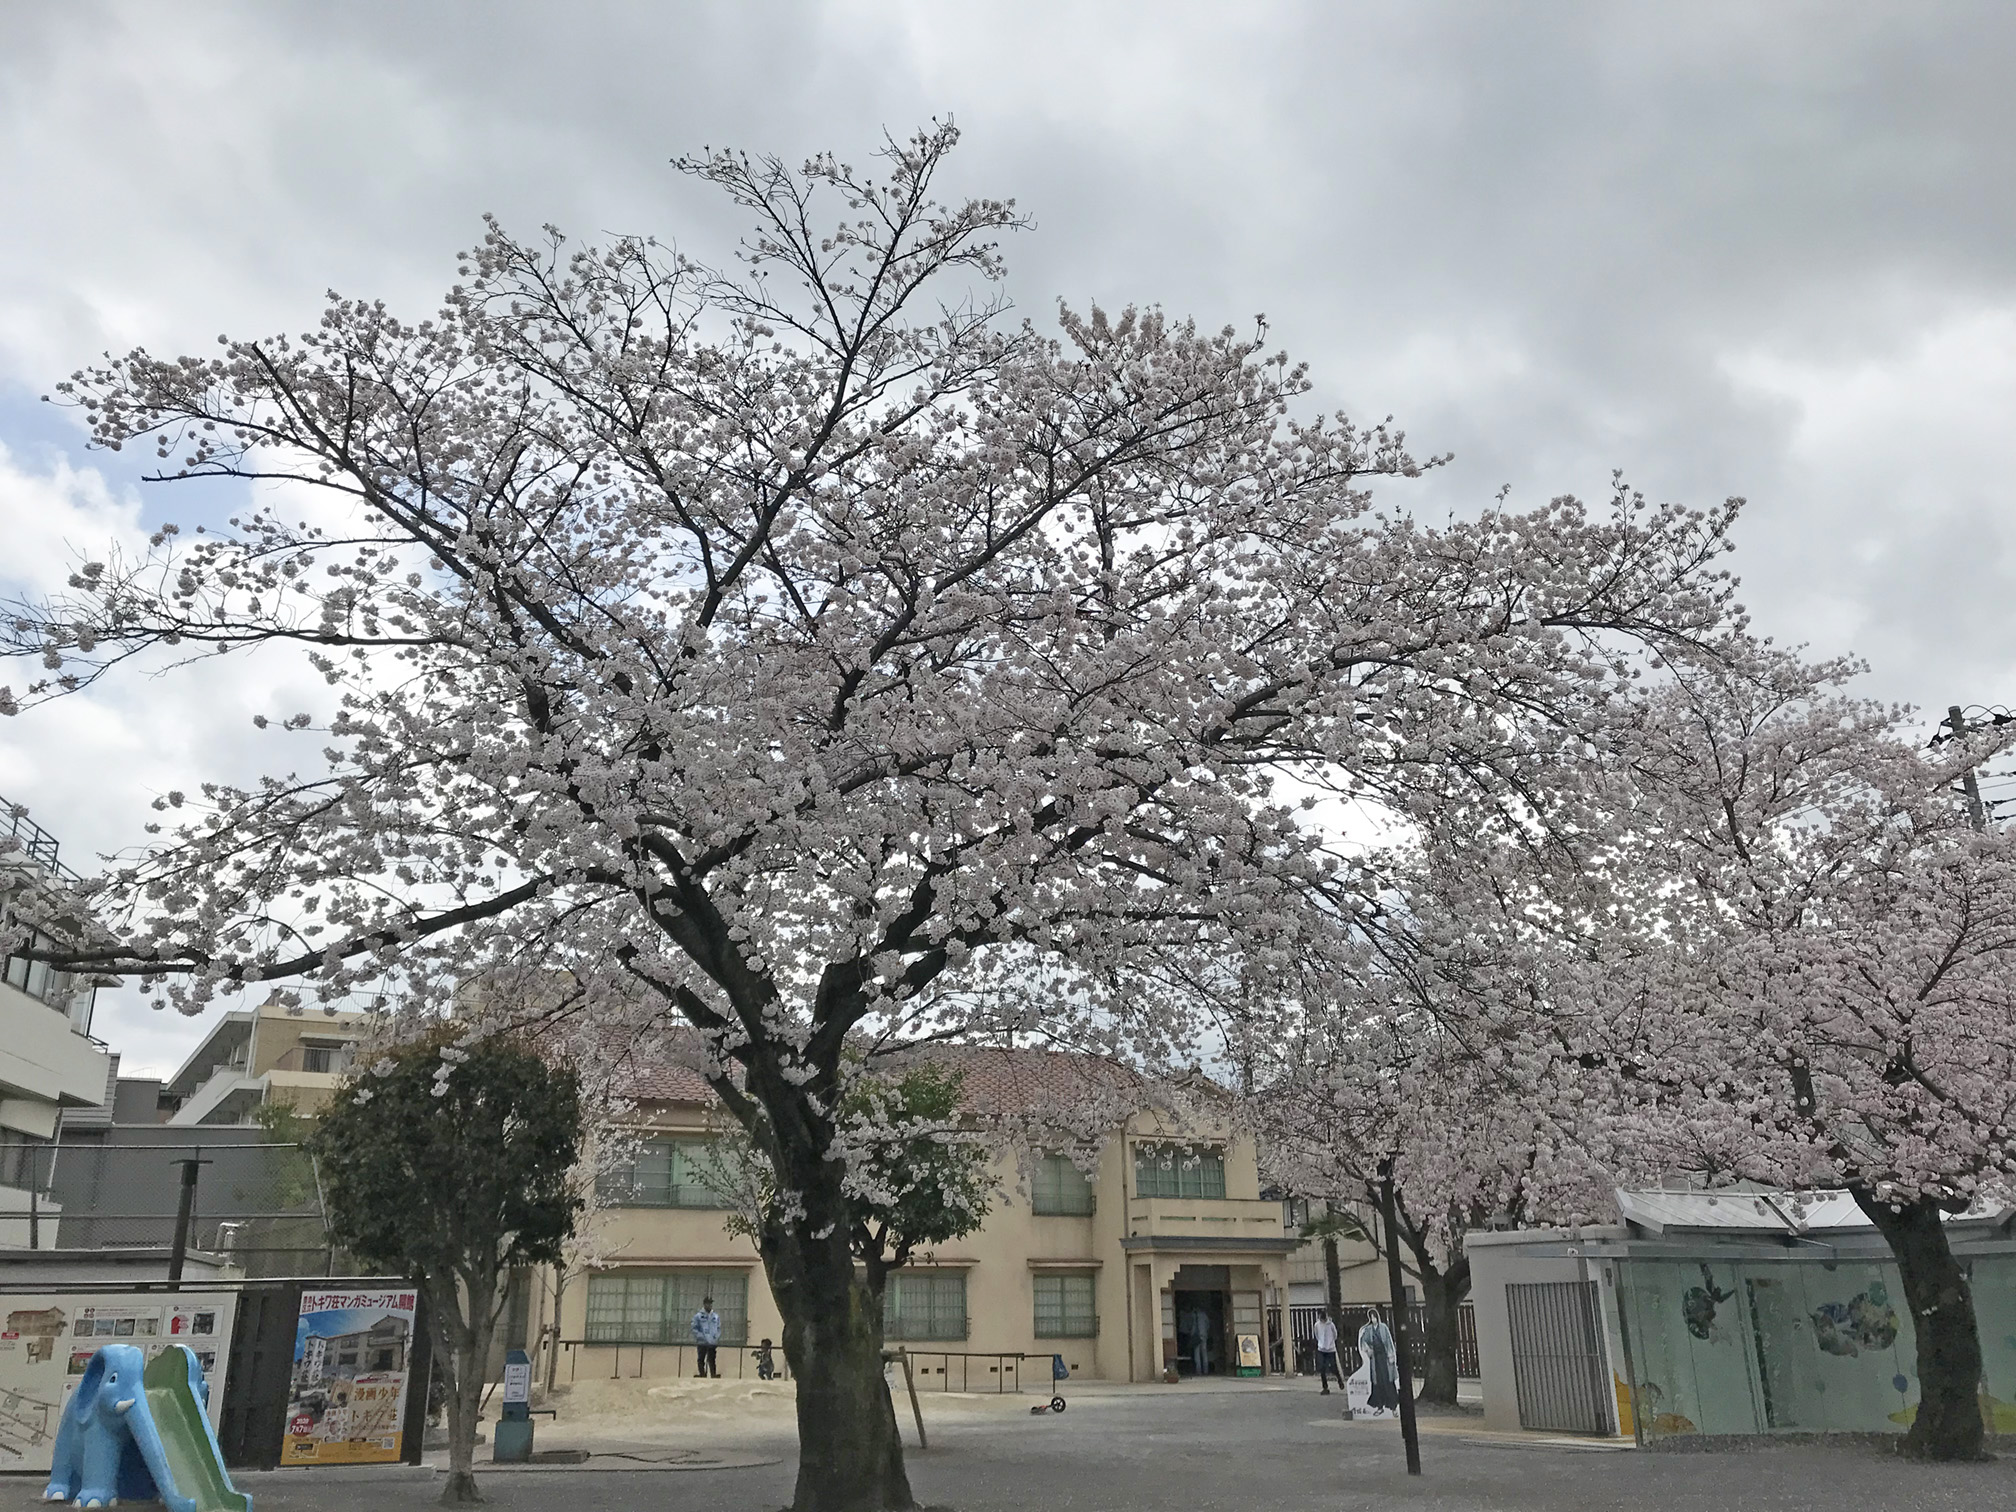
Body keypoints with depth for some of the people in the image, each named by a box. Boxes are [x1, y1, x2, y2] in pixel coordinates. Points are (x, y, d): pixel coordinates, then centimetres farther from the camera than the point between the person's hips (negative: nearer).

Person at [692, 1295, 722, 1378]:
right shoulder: (698, 1316, 1)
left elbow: (719, 1328, 15)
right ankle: (702, 1375, 5)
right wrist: (702, 1337, -13)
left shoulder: (716, 1316, 11)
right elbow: (694, 1329, -3)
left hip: (713, 1343, 2)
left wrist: (716, 1337, -1)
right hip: (702, 1343, -2)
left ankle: (714, 1376, 3)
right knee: (701, 1360, 0)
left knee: (712, 1360, 2)